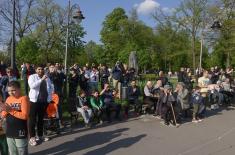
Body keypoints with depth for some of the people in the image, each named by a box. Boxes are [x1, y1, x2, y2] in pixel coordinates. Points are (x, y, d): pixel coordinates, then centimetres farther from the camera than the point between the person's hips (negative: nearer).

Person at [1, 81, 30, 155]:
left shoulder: (24, 98, -12)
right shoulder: (8, 99, 7)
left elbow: (24, 115, -19)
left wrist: (11, 110, -20)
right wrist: (6, 110, -13)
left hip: (20, 132, -6)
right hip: (9, 132, 6)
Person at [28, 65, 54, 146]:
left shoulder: (47, 78, 12)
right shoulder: (32, 77, -3)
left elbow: (51, 87, 20)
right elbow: (32, 86, -21)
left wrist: (49, 95, 4)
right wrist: (41, 79, -26)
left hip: (44, 101, 5)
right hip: (34, 100, -4)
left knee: (41, 119, 15)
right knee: (32, 119, 0)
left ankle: (40, 135, 26)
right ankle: (32, 137, 7)